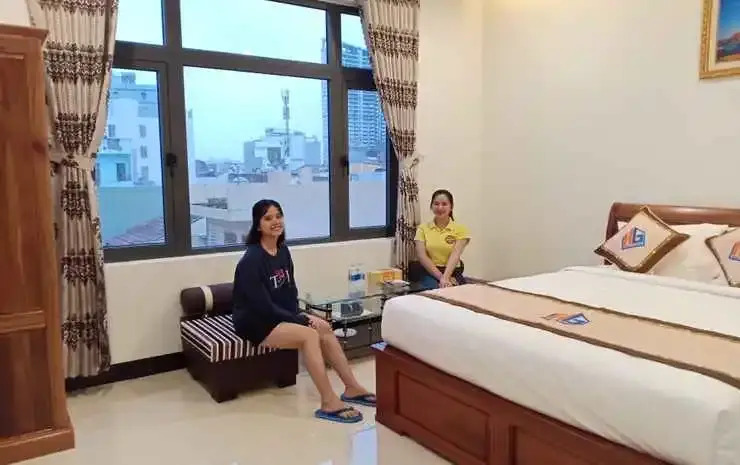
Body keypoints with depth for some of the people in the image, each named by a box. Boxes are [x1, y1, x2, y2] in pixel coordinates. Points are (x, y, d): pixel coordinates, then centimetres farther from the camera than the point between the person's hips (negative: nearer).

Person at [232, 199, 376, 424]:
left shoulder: (283, 250, 3)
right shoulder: (251, 260, -21)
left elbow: (290, 290, 9)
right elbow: (263, 306, -23)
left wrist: (299, 315, -8)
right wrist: (299, 320, -18)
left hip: (281, 315, 8)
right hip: (255, 322, -8)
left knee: (325, 328, -8)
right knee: (309, 335, -25)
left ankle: (352, 388, -2)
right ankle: (329, 403, -22)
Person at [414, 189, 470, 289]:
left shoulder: (460, 229, 3)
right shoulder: (423, 228, 6)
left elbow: (455, 255, -10)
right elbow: (422, 256, -4)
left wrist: (445, 278, -25)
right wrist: (440, 277, -15)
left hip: (453, 274, 0)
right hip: (430, 274, 0)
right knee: (434, 288, -30)